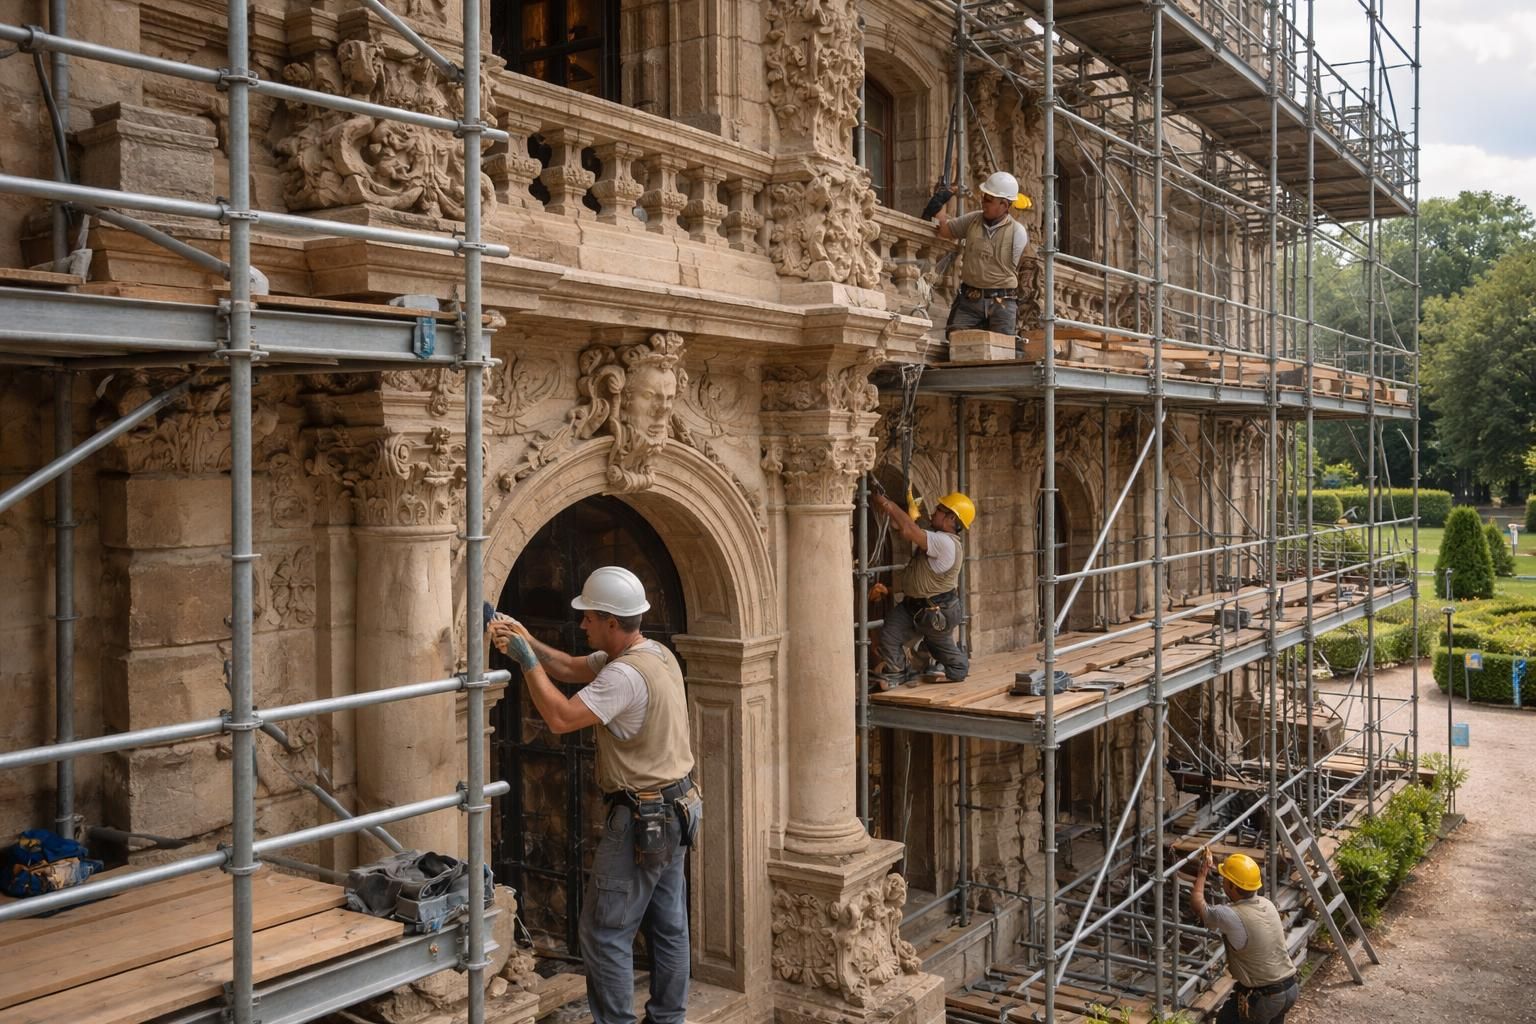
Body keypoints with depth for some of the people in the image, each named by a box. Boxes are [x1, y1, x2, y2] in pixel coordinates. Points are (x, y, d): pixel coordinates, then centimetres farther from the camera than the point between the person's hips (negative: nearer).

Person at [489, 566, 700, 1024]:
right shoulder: (658, 653, 6)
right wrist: (527, 640, 0)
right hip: (676, 809, 10)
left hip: (642, 820, -10)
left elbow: (561, 717, -26)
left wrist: (527, 661, -17)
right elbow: (571, 668, 11)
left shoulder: (626, 674, -24)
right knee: (668, 925, 18)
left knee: (604, 932, 0)